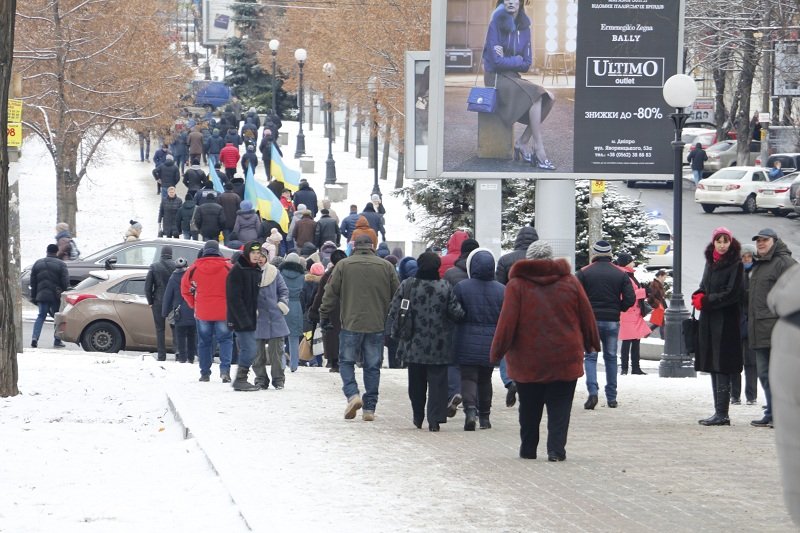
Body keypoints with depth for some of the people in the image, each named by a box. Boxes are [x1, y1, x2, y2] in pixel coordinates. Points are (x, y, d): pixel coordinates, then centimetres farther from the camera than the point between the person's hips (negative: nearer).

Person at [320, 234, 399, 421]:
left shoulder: (343, 265, 0)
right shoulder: (386, 267, 5)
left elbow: (330, 294, 2)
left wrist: (324, 316, 13)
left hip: (351, 324, -2)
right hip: (377, 326, 2)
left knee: (346, 361, 11)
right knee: (372, 366, 8)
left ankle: (352, 394, -11)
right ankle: (369, 408, 8)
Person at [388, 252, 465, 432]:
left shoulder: (407, 286, -6)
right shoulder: (446, 287, -9)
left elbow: (393, 313, -4)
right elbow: (457, 313, -9)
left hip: (414, 345, 1)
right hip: (439, 347, -1)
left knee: (416, 383, 16)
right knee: (437, 383, 2)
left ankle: (418, 417, 24)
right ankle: (435, 418, -7)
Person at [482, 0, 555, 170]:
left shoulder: (524, 28, 7)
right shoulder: (496, 25, -10)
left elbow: (526, 64, 5)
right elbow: (496, 61, -16)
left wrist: (507, 60, -11)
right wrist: (517, 60, -5)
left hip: (513, 78, 7)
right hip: (497, 78, -7)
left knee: (549, 98, -13)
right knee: (535, 96, -27)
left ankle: (522, 143, -9)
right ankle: (540, 152, -26)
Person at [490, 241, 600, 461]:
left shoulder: (517, 284, -5)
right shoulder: (570, 282, 1)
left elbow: (507, 322, -9)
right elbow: (587, 317, 7)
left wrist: (497, 352, -2)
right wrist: (591, 344, 21)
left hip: (527, 361, 0)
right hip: (564, 360, 1)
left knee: (529, 408, 13)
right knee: (559, 407, 4)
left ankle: (528, 449, 19)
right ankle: (556, 449, -7)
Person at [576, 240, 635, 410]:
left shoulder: (584, 273, -2)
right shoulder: (620, 275, 3)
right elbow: (630, 299, -2)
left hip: (590, 320, -2)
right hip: (612, 322, 2)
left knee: (590, 356, 2)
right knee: (611, 357, 12)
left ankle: (592, 392, -17)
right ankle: (611, 397, 13)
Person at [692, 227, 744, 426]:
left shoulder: (735, 265, -7)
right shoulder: (710, 263, 15)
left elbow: (732, 294, -13)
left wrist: (706, 301, -11)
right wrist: (698, 296, -3)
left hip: (726, 322, -8)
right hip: (709, 322, 8)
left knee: (721, 368, -10)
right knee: (714, 369, 9)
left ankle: (722, 414, -11)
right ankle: (719, 413, 13)